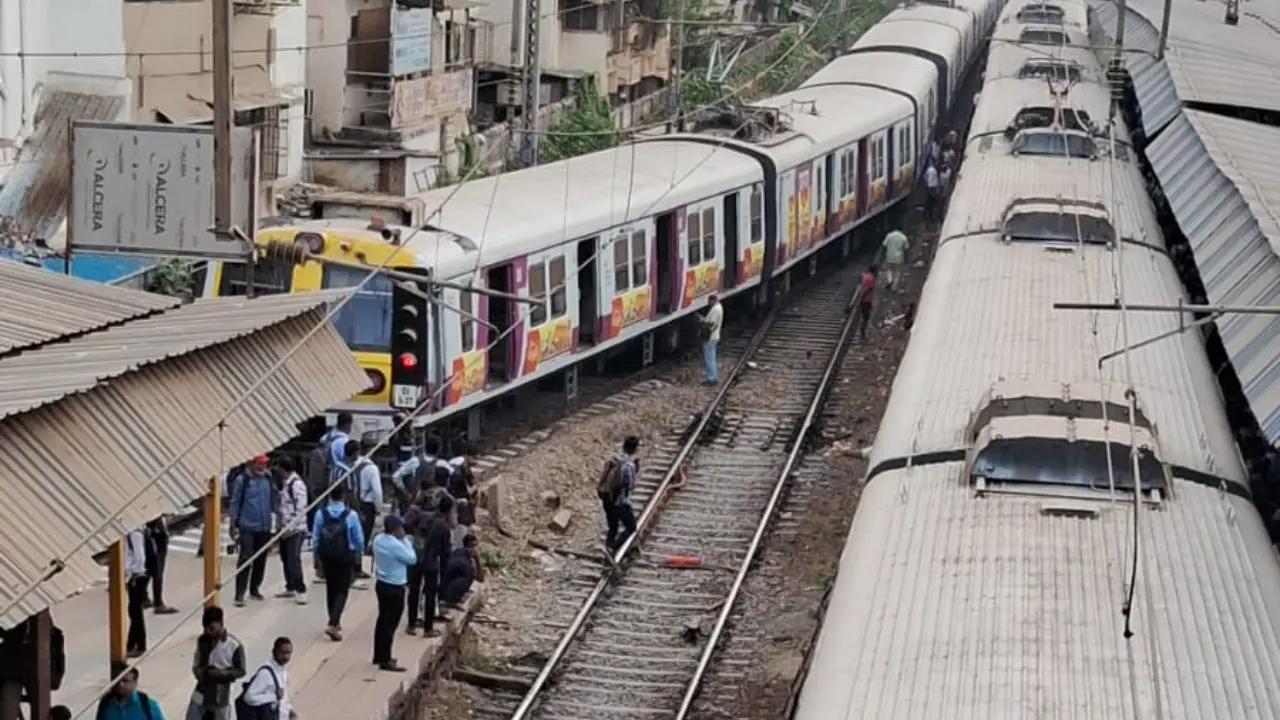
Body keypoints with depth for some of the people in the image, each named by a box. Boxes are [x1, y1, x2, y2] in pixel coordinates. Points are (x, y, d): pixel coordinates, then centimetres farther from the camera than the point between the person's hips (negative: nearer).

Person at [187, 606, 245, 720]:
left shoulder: (234, 646, -17)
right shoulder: (202, 640, -2)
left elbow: (240, 671, -9)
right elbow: (196, 663, 11)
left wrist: (220, 674, -24)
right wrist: (199, 671, -12)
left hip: (220, 699, -4)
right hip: (200, 695, 4)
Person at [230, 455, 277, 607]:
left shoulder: (268, 480, 5)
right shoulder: (243, 481, -6)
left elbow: (273, 498, 14)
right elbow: (235, 502, -2)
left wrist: (276, 515, 6)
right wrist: (233, 523, -4)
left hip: (264, 527, 5)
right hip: (247, 527, -5)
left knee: (261, 559, 12)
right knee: (245, 560, -9)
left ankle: (255, 589, 27)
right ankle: (239, 594, -8)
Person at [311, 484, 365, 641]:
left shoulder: (321, 514, -9)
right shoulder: (351, 515, -15)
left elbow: (315, 538, -2)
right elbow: (359, 538, -5)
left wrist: (317, 556, 11)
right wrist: (358, 553, 14)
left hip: (326, 556, 3)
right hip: (345, 557, -3)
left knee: (331, 588, 20)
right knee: (342, 590, 2)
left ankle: (335, 622, 32)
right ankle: (333, 624, -14)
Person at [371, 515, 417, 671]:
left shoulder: (378, 539, 2)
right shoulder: (396, 545, -24)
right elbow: (412, 559, -13)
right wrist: (405, 540, -9)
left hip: (381, 584, 9)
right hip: (394, 588, -9)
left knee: (383, 619, 19)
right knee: (390, 624, -3)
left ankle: (379, 656, 28)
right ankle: (385, 661, 0)